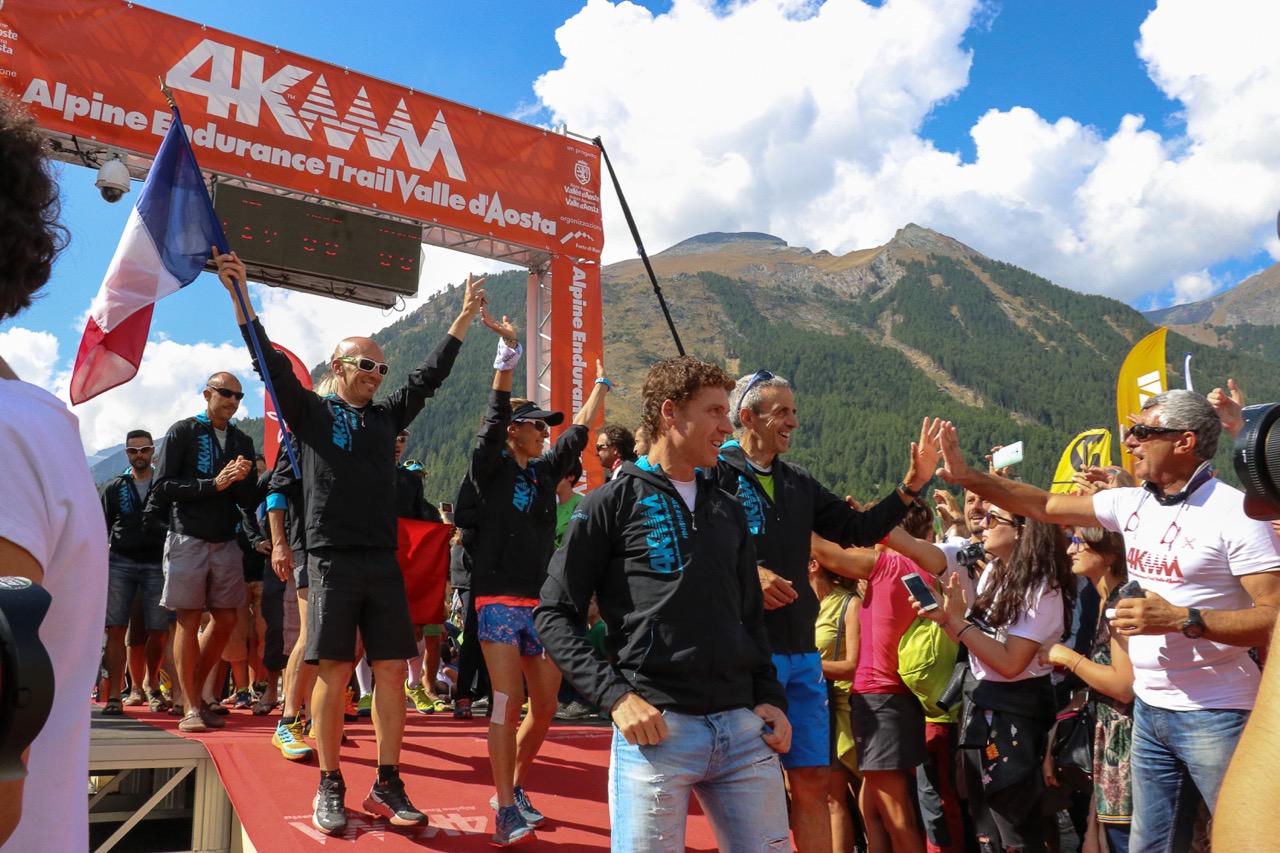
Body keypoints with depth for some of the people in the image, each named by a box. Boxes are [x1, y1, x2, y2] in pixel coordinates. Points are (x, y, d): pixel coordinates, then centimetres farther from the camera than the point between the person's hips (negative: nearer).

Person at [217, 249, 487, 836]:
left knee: (392, 670, 2)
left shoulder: (387, 416, 16)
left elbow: (430, 375, 21)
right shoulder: (312, 413, 5)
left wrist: (465, 317, 21)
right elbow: (271, 363, -4)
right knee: (334, 672, -2)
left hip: (383, 561, 4)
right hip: (332, 560, -4)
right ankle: (330, 787, 9)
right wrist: (239, 293, -12)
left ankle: (387, 787, 11)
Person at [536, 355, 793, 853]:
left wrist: (771, 698, 7)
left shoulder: (728, 510, 16)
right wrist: (615, 695, -13)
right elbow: (555, 615, -3)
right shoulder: (614, 503, -1)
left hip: (743, 729, 5)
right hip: (657, 730, -5)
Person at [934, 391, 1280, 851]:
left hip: (1215, 717, -7)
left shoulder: (1234, 513, -14)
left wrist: (1181, 619, -26)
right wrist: (966, 476, 7)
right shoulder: (1132, 503, 6)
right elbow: (1044, 505, 13)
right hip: (1149, 709, 7)